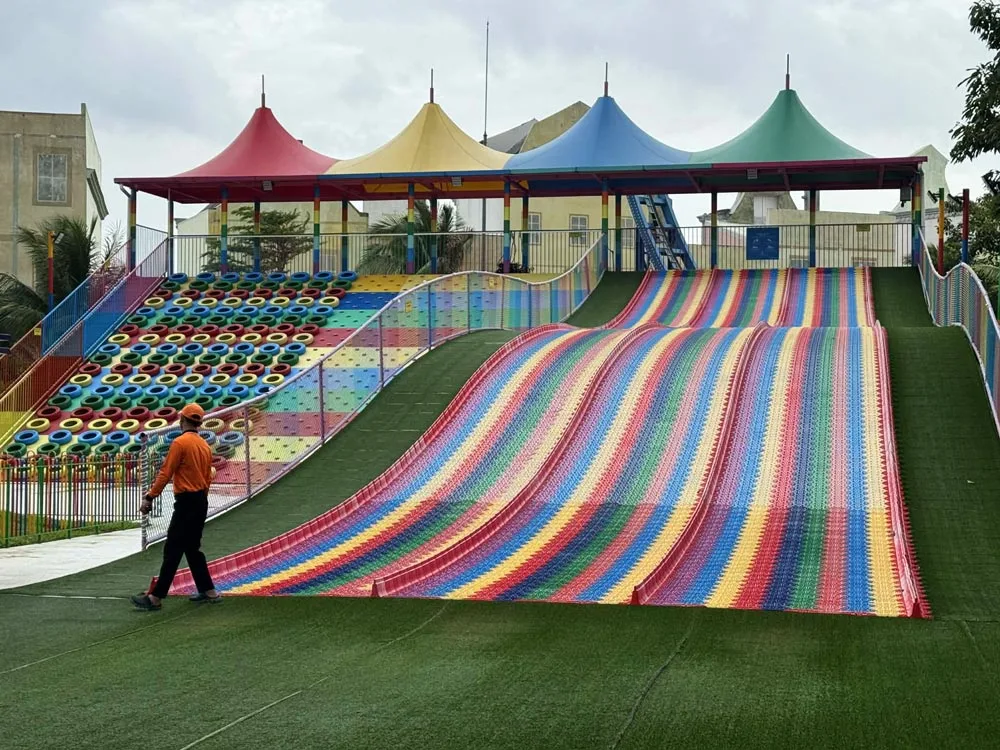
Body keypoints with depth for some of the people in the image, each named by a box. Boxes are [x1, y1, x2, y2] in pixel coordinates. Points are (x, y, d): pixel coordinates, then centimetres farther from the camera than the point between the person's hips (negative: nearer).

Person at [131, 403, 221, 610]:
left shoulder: (180, 443, -12)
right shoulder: (205, 445, 12)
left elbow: (165, 474, -14)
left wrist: (149, 498, -10)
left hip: (186, 501, -8)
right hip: (201, 502, 8)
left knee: (172, 550, -8)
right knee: (192, 548, 18)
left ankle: (156, 597, -7)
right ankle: (208, 591, 21)